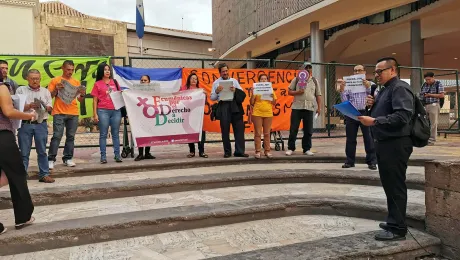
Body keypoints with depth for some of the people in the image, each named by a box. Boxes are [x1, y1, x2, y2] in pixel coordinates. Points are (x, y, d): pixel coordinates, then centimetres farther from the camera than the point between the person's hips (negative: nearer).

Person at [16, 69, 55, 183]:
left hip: (41, 124, 1)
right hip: (25, 124, -1)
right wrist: (29, 106, -18)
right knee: (24, 152, 4)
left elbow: (50, 107, 7)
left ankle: (44, 174, 10)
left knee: (42, 151, 5)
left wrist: (44, 107, -14)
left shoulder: (45, 91, 12)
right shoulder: (21, 90, 6)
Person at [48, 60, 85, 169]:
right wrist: (56, 89, -13)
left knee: (71, 136, 5)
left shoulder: (76, 82, 15)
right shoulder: (55, 81, 6)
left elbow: (80, 100, 15)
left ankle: (68, 158, 11)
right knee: (57, 136, -8)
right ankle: (51, 159, -4)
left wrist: (82, 95, -6)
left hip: (73, 113, 3)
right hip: (59, 113, -3)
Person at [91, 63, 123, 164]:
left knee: (116, 134, 4)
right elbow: (95, 100, 4)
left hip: (116, 110, 3)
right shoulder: (97, 84, 6)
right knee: (103, 134, 0)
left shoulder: (114, 82, 14)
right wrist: (95, 114, -3)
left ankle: (117, 155, 8)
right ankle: (103, 156, 3)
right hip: (103, 111, -3)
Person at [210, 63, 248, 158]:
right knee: (225, 130, 2)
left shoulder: (234, 81, 15)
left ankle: (239, 151, 3)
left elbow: (243, 94, 10)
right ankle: (227, 152, 11)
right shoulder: (216, 83, 9)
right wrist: (217, 91, -13)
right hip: (223, 106, -2)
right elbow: (212, 98, 6)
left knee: (239, 129, -2)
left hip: (235, 105, 2)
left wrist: (235, 90, -10)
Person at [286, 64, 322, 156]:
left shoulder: (314, 81, 11)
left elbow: (318, 95, 11)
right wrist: (297, 92, -13)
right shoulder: (296, 80, 5)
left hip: (309, 108, 2)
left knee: (308, 130, 5)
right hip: (297, 107, -2)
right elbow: (289, 92, 6)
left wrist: (319, 107, 3)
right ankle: (290, 148, 8)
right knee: (293, 129, -1)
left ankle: (307, 149, 15)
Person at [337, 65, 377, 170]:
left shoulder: (371, 84, 10)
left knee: (368, 138, -2)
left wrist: (368, 87, -12)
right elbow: (344, 101, 6)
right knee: (350, 138, 6)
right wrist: (342, 89, -5)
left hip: (365, 113, -2)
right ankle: (350, 161, 14)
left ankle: (372, 161, 5)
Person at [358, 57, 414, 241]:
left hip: (395, 144, -10)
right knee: (389, 185, 16)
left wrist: (374, 121, -27)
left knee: (395, 186, -5)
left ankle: (397, 228, 3)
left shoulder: (400, 88, -12)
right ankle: (393, 221, 27)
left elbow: (402, 116, -25)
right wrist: (372, 105, 5)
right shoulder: (385, 89, 19)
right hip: (384, 143, 10)